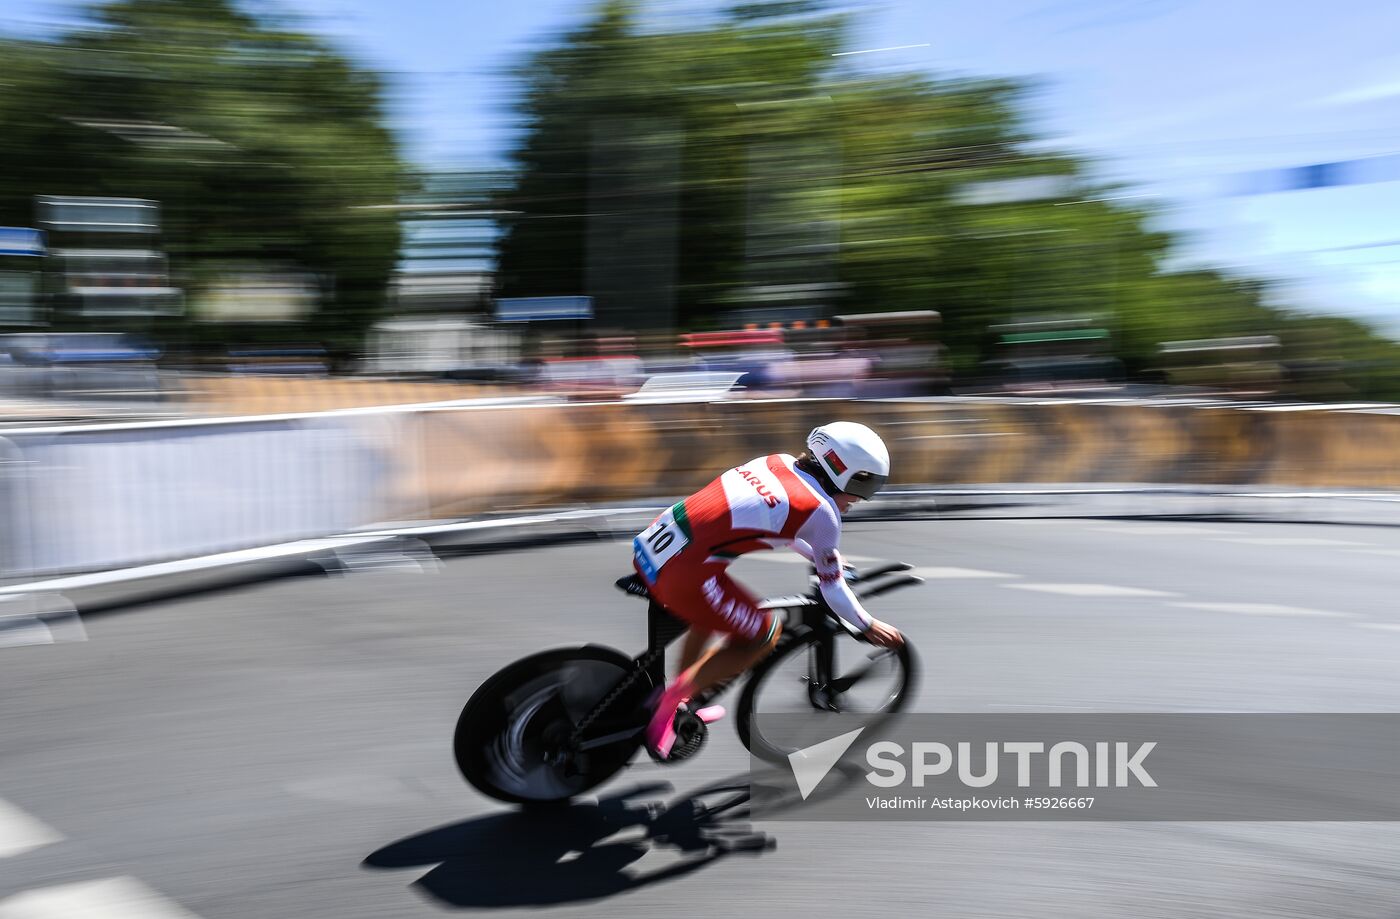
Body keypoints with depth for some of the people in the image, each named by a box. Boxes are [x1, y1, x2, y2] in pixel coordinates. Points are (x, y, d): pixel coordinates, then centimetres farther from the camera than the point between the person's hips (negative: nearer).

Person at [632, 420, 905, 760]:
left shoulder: (780, 462, 15)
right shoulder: (821, 512, -4)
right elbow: (832, 587, 7)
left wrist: (824, 557, 44)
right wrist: (868, 626, 23)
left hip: (650, 544, 9)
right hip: (683, 573, -9)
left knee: (710, 615, 33)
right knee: (763, 637, 10)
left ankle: (681, 705, 45)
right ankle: (670, 701, 8)